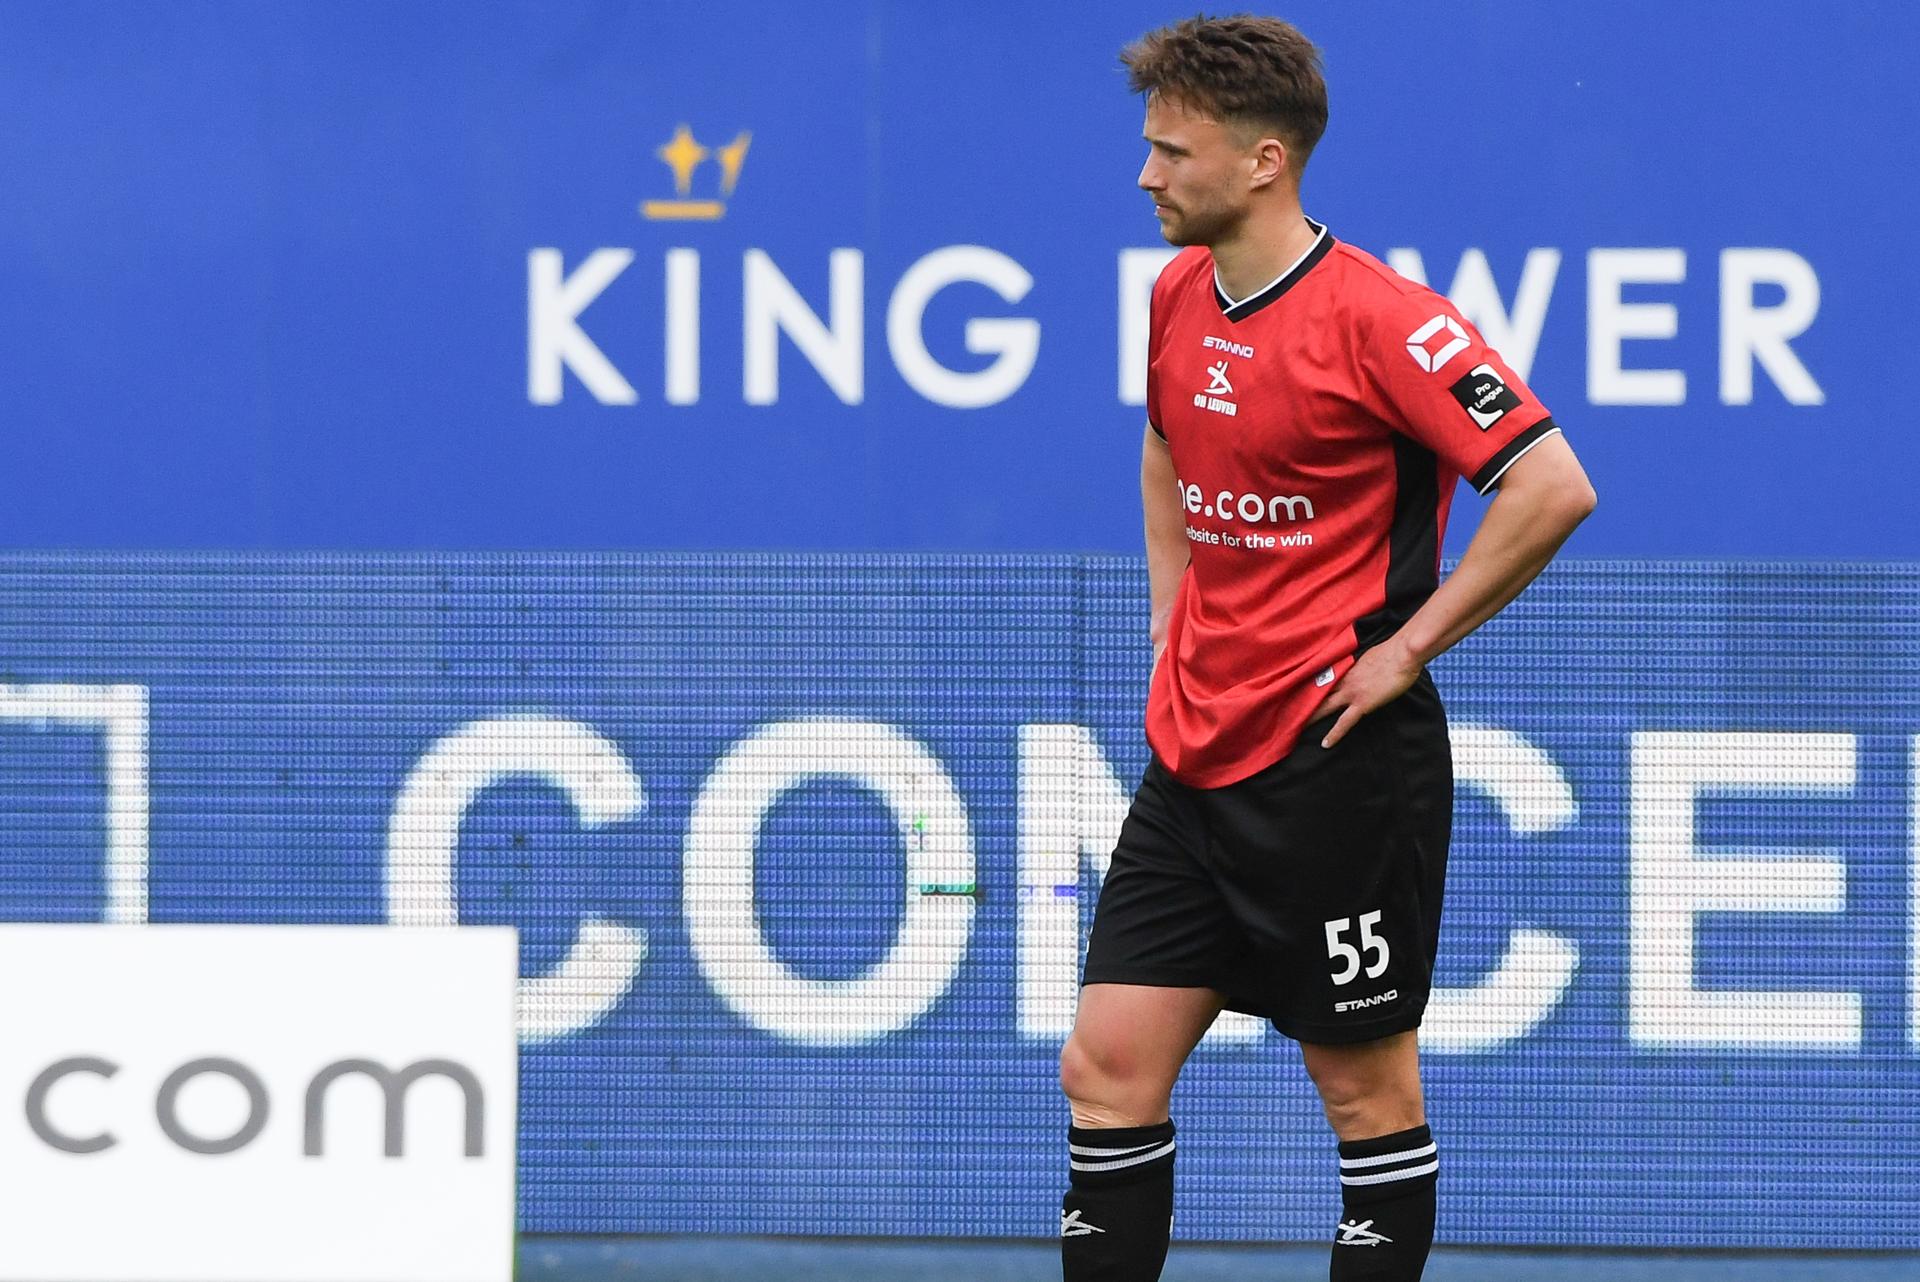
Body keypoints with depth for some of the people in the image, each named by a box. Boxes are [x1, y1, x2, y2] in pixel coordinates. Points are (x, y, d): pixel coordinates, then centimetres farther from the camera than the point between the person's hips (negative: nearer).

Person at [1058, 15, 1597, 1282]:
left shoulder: (1377, 316, -15)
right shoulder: (1179, 297, 9)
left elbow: (1554, 487, -20)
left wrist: (1406, 649, -16)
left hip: (1337, 759, -8)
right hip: (1195, 756, 8)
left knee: (1368, 1088, 2)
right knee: (1108, 1069, 2)